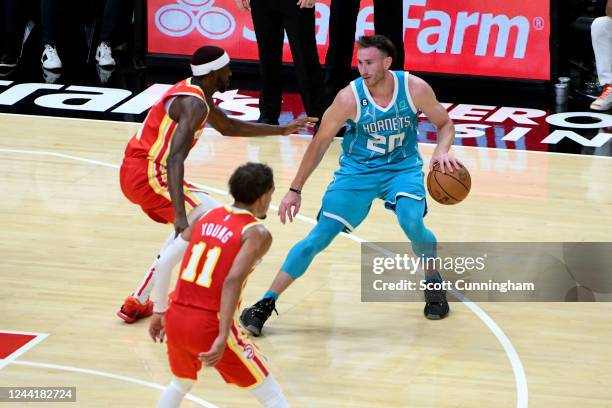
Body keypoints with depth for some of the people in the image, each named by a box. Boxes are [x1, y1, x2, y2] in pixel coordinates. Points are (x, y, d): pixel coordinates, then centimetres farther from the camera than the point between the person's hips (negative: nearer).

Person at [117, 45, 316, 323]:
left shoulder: (192, 92, 14)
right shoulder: (195, 105, -18)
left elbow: (228, 127, 31)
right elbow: (174, 160, -31)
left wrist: (283, 130, 32)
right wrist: (180, 214, -40)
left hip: (133, 172, 10)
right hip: (149, 175, -10)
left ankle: (137, 303, 26)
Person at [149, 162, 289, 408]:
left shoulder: (207, 217, 13)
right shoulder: (257, 234, -6)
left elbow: (165, 261, 11)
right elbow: (233, 281, -20)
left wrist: (159, 311, 20)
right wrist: (223, 337, -24)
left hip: (175, 318, 6)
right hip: (209, 326, -6)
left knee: (181, 384, 33)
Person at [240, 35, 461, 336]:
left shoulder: (415, 89, -18)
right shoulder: (349, 97, -20)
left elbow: (445, 124, -1)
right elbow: (320, 143, -9)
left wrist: (442, 150, -24)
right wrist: (295, 190, -9)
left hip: (403, 167, 0)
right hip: (357, 170, 0)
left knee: (413, 224, -27)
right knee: (319, 237, -9)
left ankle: (433, 285, 3)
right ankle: (266, 303, -2)